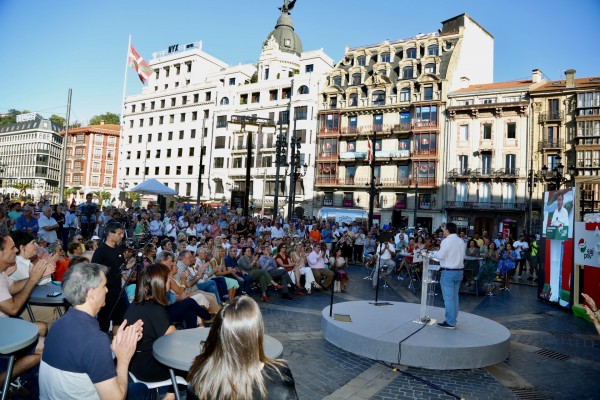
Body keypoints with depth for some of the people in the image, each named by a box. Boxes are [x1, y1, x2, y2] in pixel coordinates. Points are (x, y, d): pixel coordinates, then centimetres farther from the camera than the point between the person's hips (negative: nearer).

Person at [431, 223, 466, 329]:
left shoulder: (446, 241, -13)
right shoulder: (462, 241, 9)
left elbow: (441, 256, -15)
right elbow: (462, 256, 12)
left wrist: (434, 253, 4)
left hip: (448, 272, -7)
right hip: (459, 271, 7)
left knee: (448, 297, -2)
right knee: (455, 297, 13)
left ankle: (450, 322, 0)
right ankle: (453, 320, 18)